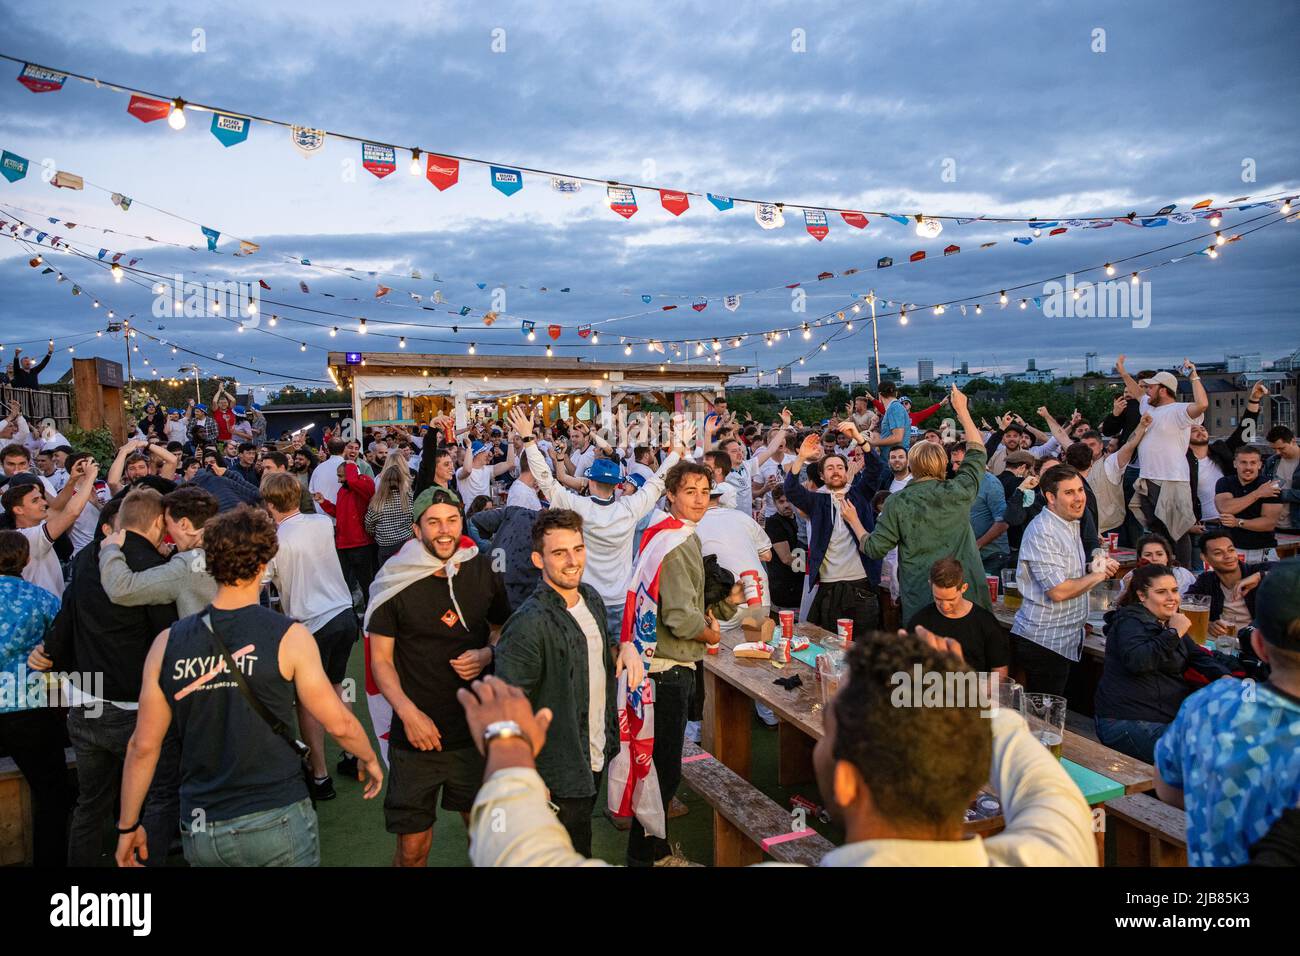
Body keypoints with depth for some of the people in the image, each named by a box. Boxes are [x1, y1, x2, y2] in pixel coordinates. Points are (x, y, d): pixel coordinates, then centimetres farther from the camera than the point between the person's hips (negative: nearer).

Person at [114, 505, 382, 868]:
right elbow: (339, 724, -8)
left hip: (200, 830, 4)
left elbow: (142, 746, 1)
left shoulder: (167, 643, -3)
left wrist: (127, 826, 13)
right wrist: (371, 759, 11)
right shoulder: (289, 637, -12)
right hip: (276, 821, -3)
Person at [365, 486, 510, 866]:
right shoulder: (395, 582, -8)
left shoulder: (484, 571, -1)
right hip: (417, 733, -2)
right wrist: (408, 711, -17)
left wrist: (486, 654, -9)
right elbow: (380, 660, -4)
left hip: (476, 730, 2)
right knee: (412, 846, 6)